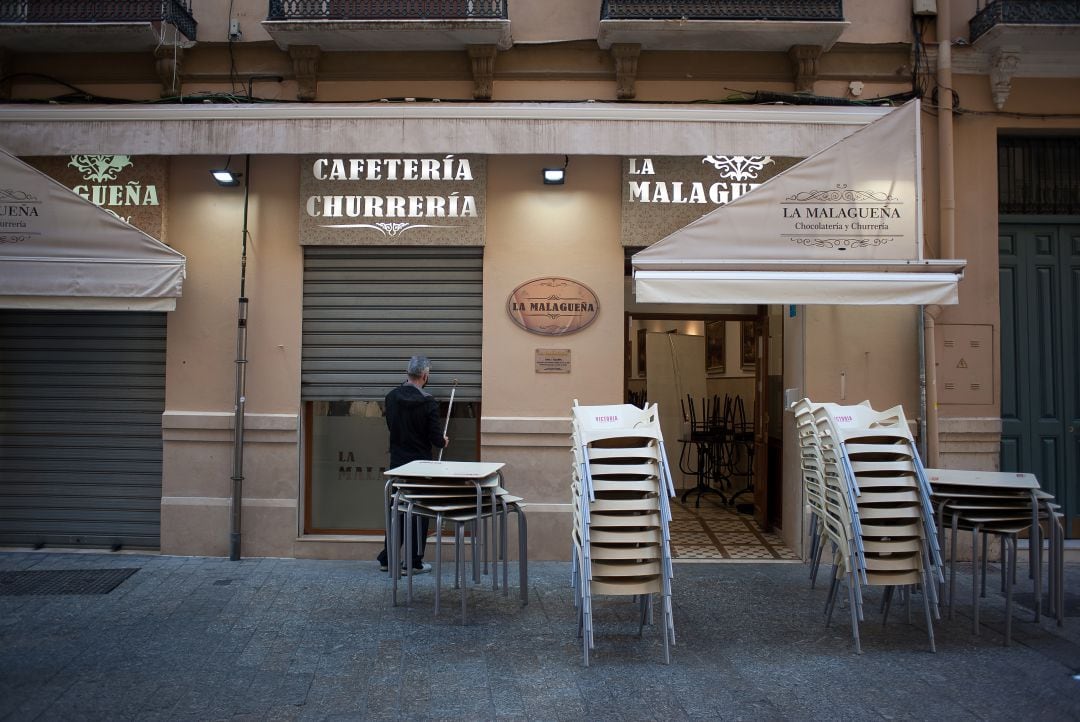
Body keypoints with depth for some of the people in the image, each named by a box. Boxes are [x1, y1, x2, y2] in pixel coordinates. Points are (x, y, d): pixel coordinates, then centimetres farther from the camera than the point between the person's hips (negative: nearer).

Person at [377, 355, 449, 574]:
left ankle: (387, 559, 19)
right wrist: (443, 442, 7)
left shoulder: (391, 397, -1)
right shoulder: (428, 402, -16)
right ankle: (415, 562, 10)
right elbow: (436, 438, -14)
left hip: (397, 462, 5)